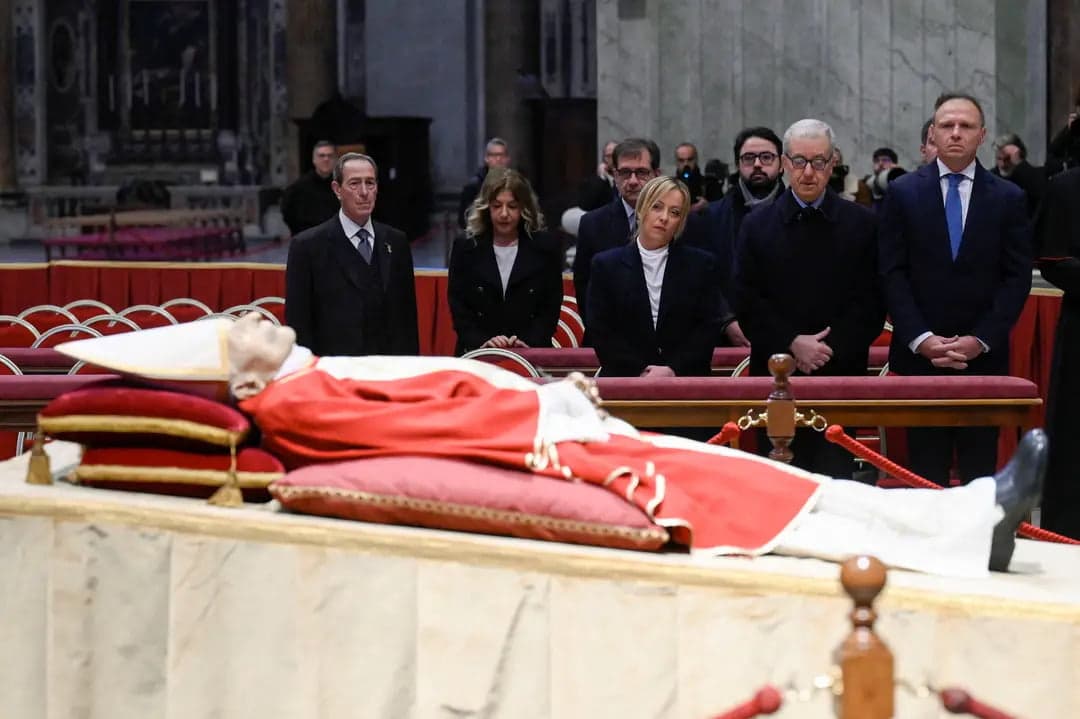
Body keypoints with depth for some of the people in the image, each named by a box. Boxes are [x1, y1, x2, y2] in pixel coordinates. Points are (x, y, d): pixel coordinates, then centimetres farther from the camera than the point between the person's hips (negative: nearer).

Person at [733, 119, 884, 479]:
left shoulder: (862, 224, 7)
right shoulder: (758, 225, 9)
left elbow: (872, 302, 1)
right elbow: (746, 302, 2)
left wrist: (832, 349, -10)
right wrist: (792, 343, -10)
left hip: (841, 371, -1)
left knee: (835, 473, -5)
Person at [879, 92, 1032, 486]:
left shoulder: (1008, 198, 5)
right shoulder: (903, 193, 4)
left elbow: (1018, 277, 2)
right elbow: (892, 272, 0)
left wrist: (980, 340, -9)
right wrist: (921, 338, -10)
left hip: (984, 355, 0)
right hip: (919, 354, 0)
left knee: (980, 471, 2)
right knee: (926, 472, 2)